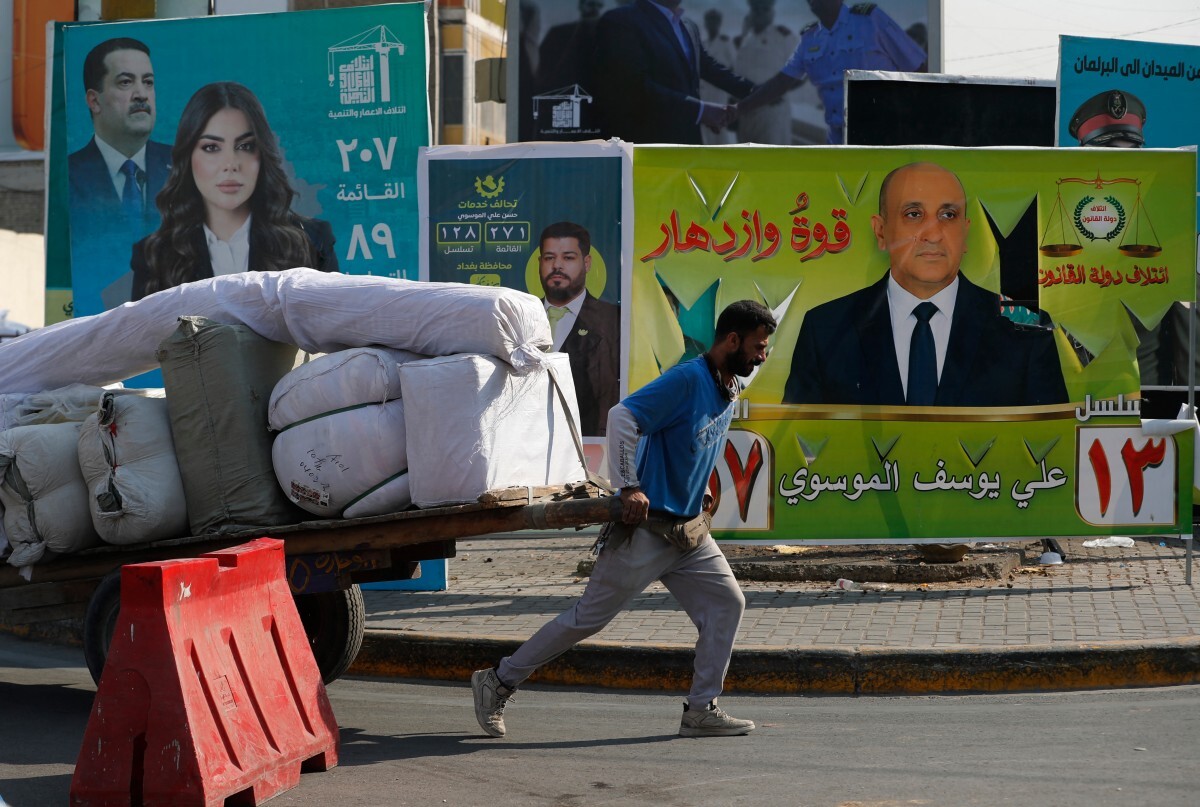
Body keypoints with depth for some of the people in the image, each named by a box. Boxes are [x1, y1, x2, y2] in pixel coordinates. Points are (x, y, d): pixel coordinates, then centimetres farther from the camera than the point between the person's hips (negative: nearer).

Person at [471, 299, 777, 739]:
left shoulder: (729, 392, 10)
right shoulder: (687, 380, -18)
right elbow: (622, 417, -26)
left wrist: (699, 491, 15)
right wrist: (629, 487, -28)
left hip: (689, 529, 9)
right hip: (645, 527, -9)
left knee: (726, 603, 0)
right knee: (588, 617, -2)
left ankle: (701, 710, 5)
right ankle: (498, 682, 9)